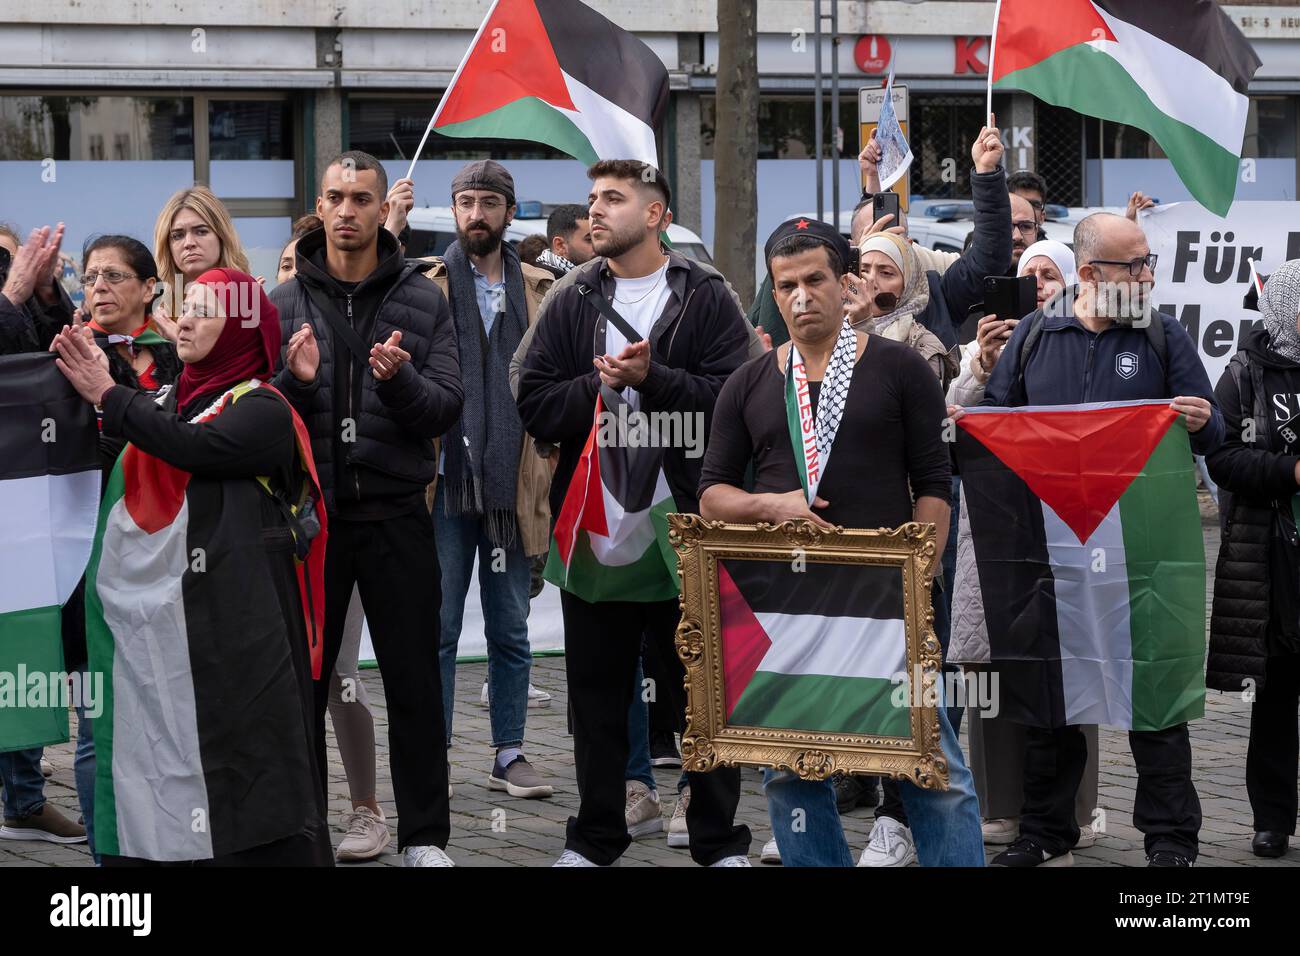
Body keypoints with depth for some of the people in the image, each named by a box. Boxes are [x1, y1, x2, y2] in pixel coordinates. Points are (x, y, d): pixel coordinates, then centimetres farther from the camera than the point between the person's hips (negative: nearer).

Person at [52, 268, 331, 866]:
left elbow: (192, 448, -19)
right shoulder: (176, 401, 18)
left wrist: (109, 396, -11)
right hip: (159, 617, 7)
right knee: (159, 760, 5)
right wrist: (88, 387, 3)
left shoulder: (261, 409, -4)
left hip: (230, 624, -7)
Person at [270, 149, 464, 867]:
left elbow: (448, 406, -3)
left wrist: (399, 379, -22)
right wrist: (295, 381, -18)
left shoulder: (423, 301, 3)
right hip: (310, 512, 1)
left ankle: (424, 834, 13)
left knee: (413, 682, 5)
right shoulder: (286, 304, 4)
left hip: (397, 517, 0)